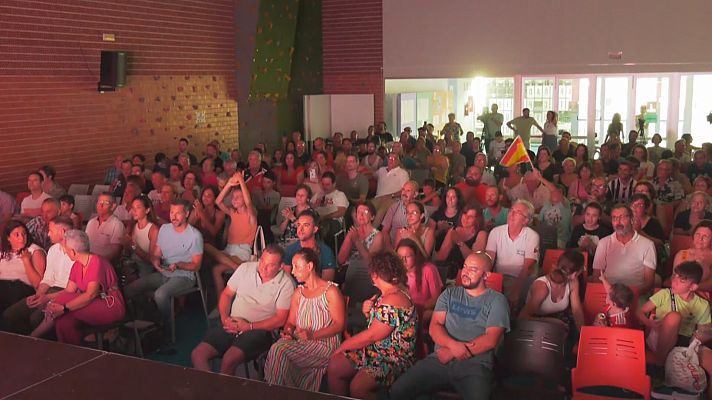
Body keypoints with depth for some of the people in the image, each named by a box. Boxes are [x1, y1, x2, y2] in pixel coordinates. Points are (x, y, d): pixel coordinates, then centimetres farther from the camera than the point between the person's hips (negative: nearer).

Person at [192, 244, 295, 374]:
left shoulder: (286, 284, -7)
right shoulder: (246, 268, 6)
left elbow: (280, 319, -9)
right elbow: (226, 294, 14)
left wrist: (248, 326, -14)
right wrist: (224, 317, -5)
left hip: (258, 330, -5)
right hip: (231, 325, 5)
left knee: (229, 360, -29)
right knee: (197, 355, -14)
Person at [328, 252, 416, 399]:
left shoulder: (393, 301, -23)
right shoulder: (388, 294, 8)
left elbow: (371, 336, -19)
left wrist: (343, 346, -7)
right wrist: (368, 313, 0)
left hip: (394, 359, -10)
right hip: (375, 351, 10)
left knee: (357, 387, -30)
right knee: (334, 367, 1)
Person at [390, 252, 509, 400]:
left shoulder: (496, 300, 5)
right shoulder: (449, 293, 16)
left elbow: (490, 340, -6)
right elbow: (434, 326, 6)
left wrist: (452, 353, -10)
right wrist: (453, 345, -16)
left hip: (475, 365, -3)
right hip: (440, 360, 3)